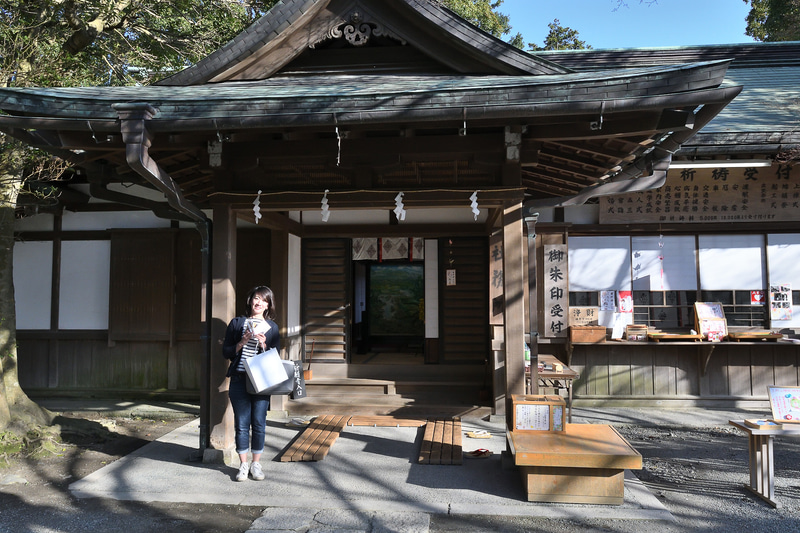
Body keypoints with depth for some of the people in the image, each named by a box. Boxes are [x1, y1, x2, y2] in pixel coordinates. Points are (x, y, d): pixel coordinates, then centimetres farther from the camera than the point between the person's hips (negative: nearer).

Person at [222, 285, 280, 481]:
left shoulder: (272, 327, 9)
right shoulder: (237, 322, 7)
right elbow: (226, 352, 6)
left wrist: (263, 345, -9)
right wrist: (242, 343, -10)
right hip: (239, 379, 0)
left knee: (259, 423, 3)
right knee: (241, 424, 2)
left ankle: (256, 464, 17)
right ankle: (243, 465, 16)